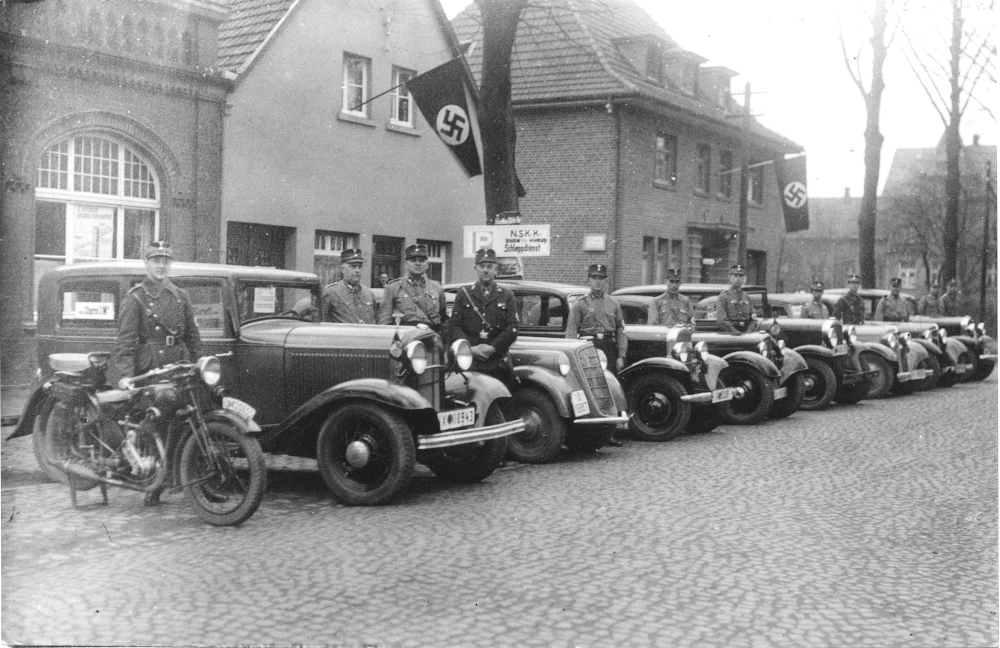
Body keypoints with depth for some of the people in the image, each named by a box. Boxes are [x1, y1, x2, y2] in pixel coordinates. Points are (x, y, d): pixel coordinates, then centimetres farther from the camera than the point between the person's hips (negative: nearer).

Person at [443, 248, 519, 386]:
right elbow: (454, 325, 5)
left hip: (498, 364, 0)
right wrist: (470, 348, -9)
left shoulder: (506, 296, 13)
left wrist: (493, 347, -9)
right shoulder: (464, 294, 14)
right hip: (469, 363, 0)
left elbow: (513, 328, 3)